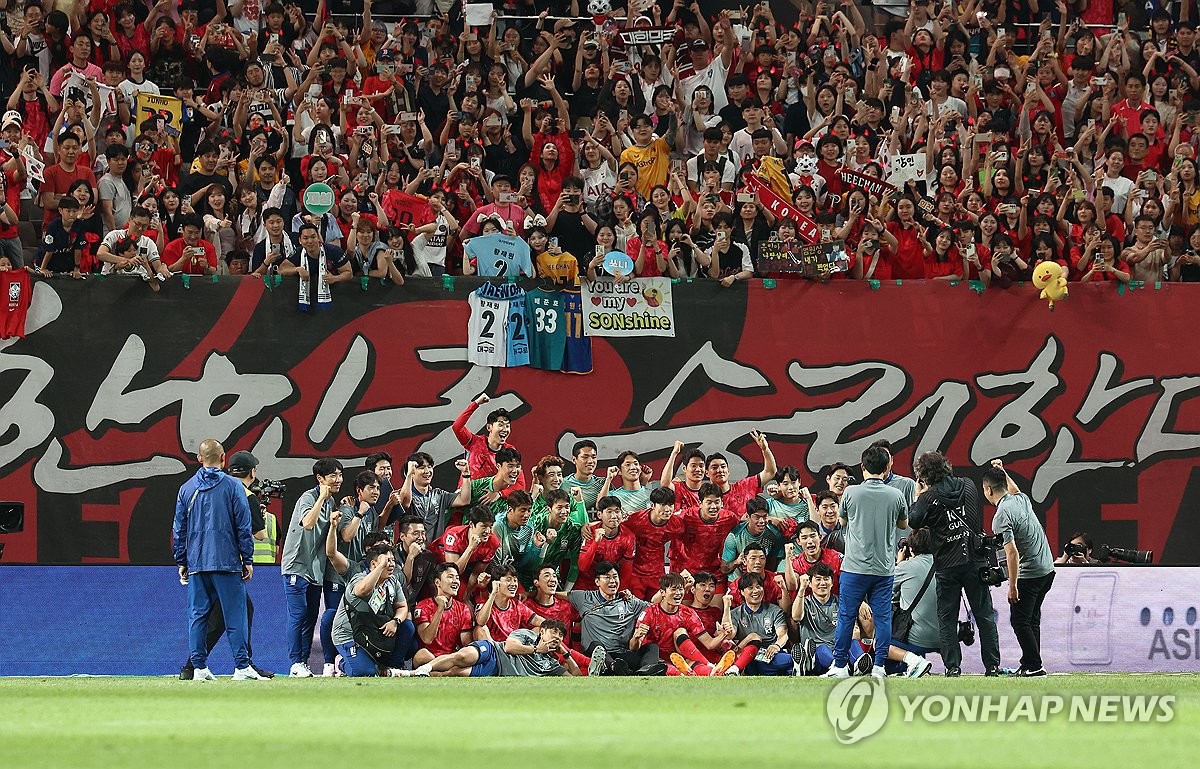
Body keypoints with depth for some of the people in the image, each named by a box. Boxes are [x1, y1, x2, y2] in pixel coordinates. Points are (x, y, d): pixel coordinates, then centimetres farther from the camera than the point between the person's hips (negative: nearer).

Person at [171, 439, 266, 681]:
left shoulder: (186, 489, 7)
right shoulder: (233, 486, -2)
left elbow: (178, 530, 11)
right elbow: (244, 527, -3)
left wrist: (181, 562, 18)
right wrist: (248, 560, 2)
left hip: (196, 563, 3)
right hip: (227, 562, -3)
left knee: (197, 616, 5)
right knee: (234, 615, -2)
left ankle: (199, 668, 2)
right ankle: (242, 667, -5)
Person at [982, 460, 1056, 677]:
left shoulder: (1001, 517, -18)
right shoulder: (1021, 500, 6)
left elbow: (1012, 552, -24)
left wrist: (1012, 585, -21)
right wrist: (1002, 472, 33)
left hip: (1029, 575, -9)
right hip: (1048, 569, 9)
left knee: (1019, 621, -1)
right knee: (1032, 619, 14)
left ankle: (1034, 665, -4)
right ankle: (1028, 664, 16)